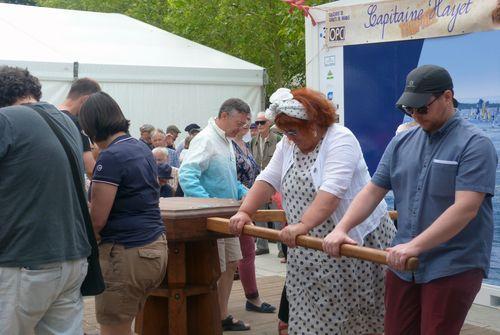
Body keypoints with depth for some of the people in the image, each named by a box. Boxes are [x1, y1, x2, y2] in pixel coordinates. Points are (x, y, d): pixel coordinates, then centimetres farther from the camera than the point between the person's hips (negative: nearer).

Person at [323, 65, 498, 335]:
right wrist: (341, 229, -5)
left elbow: (465, 209, -21)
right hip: (403, 263, 6)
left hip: (453, 268, -6)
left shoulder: (475, 145, -10)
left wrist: (414, 246, -26)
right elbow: (373, 191, 11)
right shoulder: (401, 142, 9)